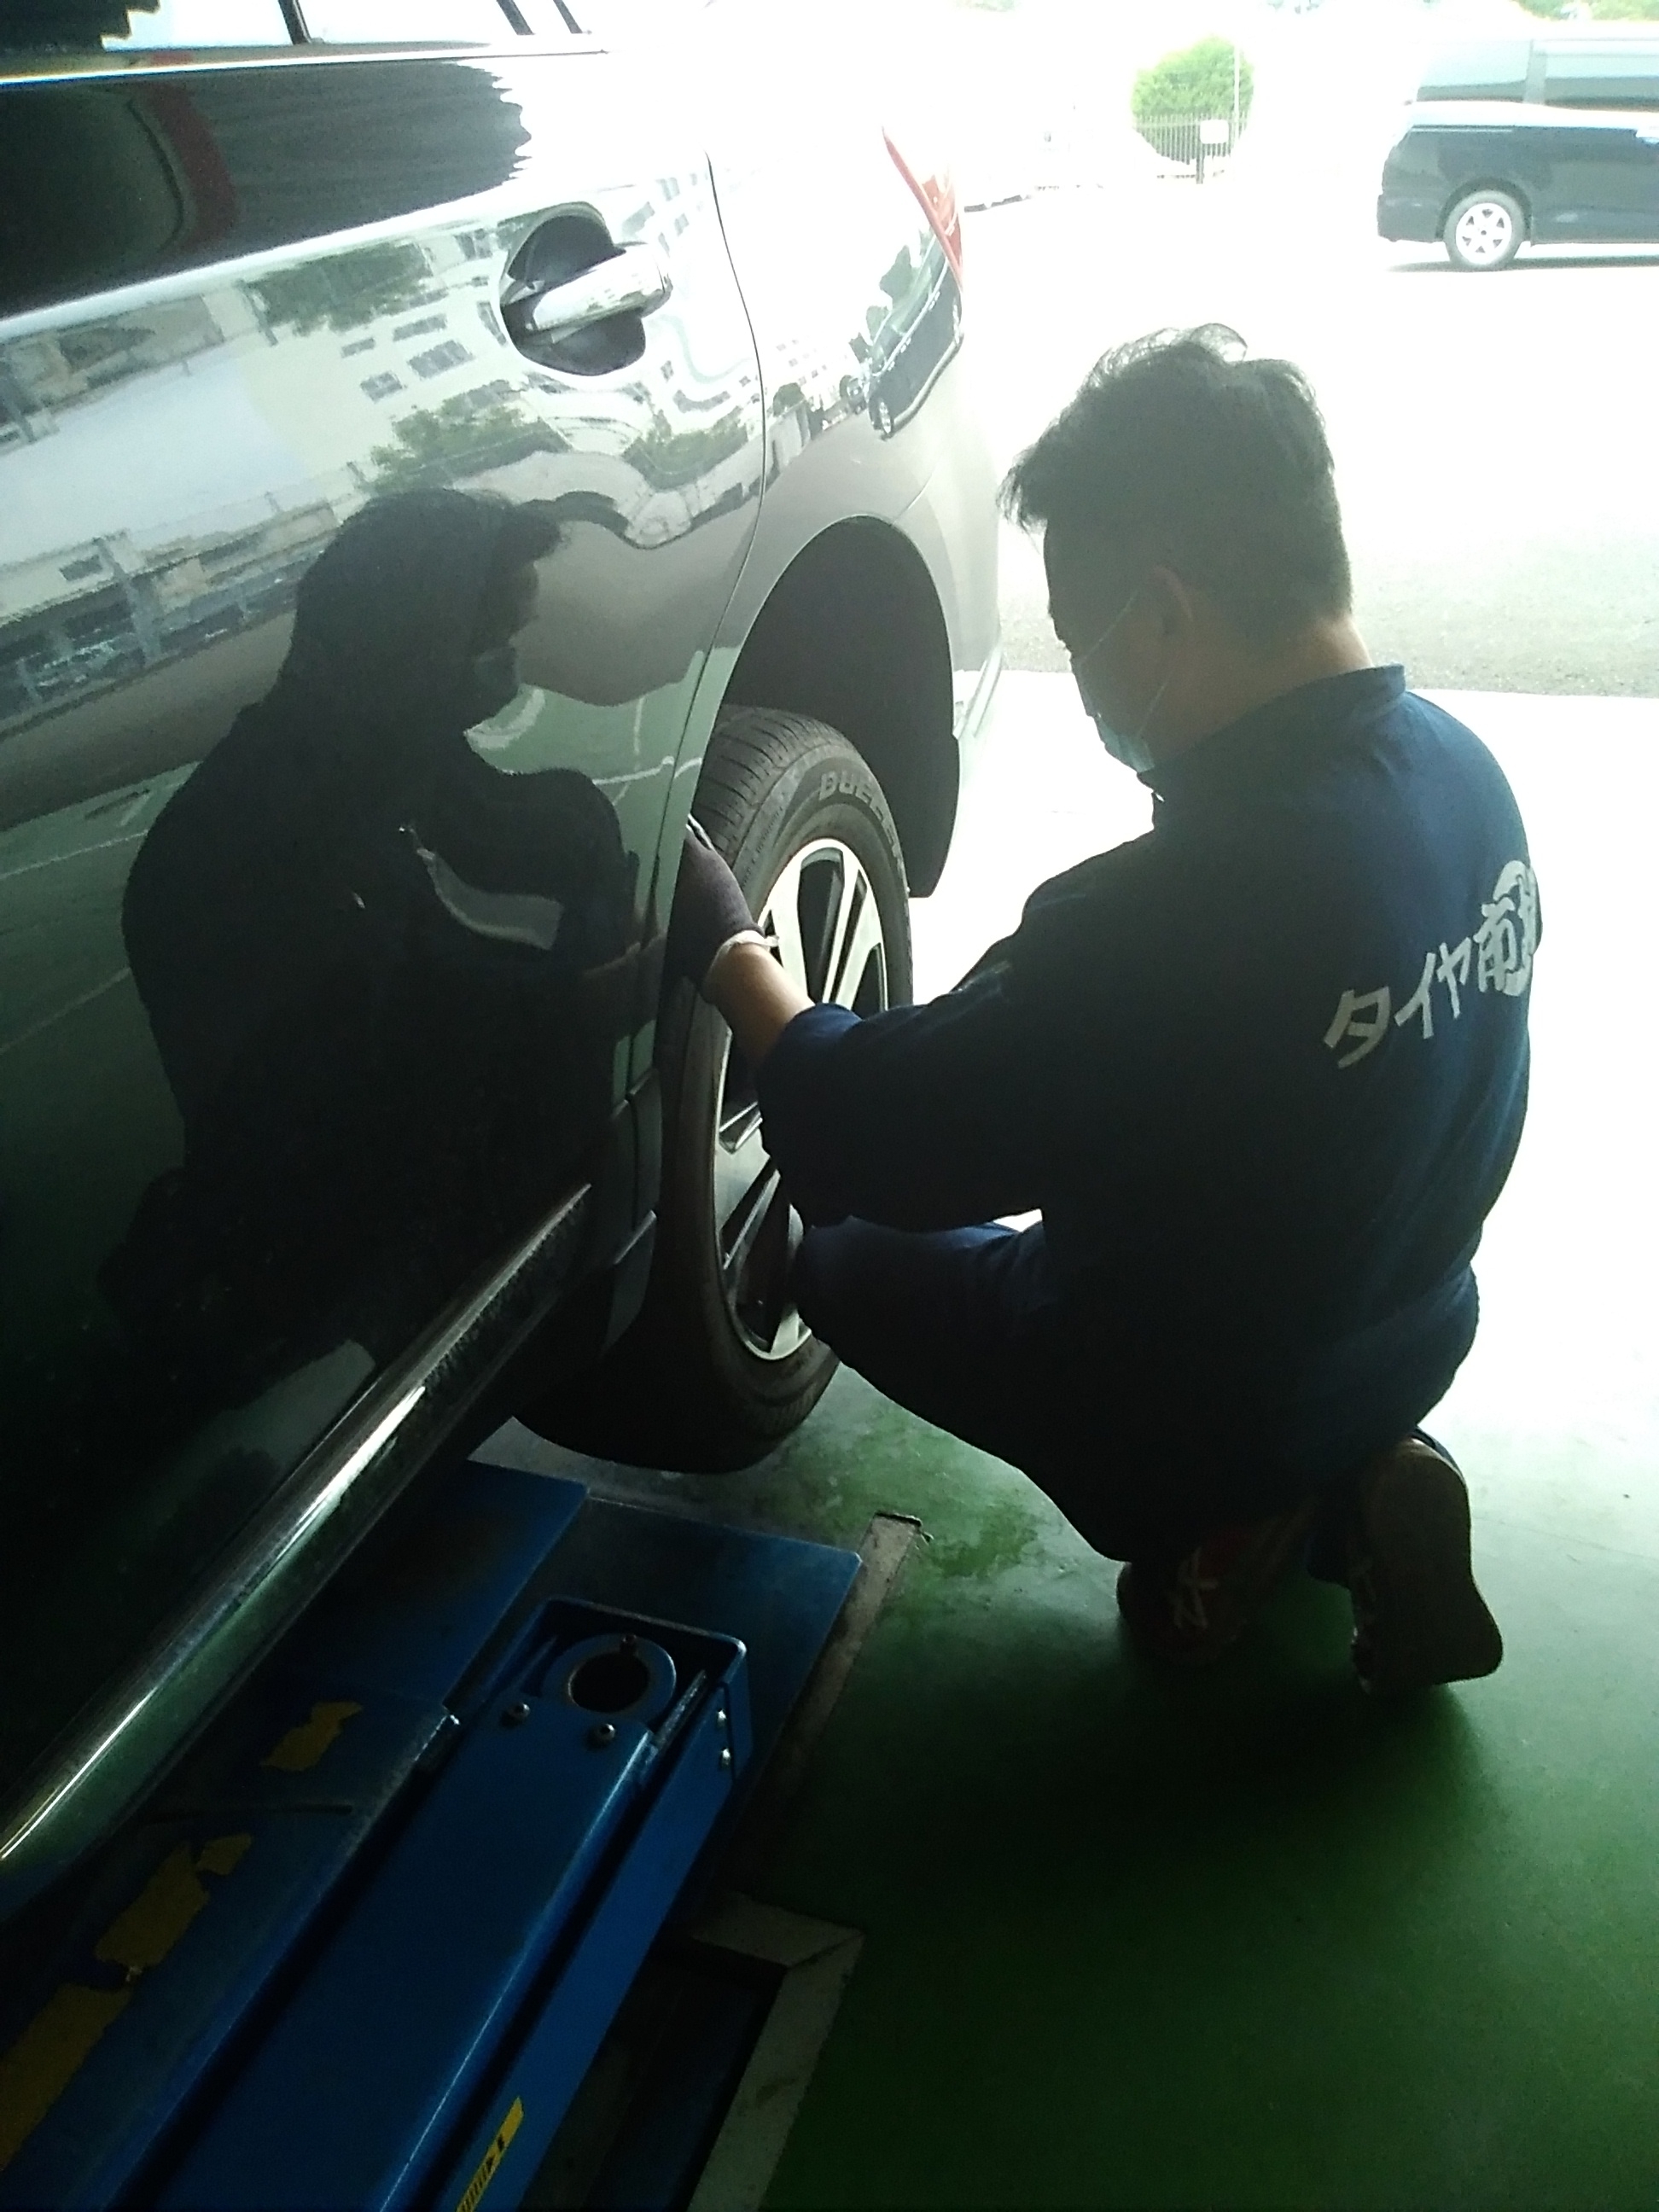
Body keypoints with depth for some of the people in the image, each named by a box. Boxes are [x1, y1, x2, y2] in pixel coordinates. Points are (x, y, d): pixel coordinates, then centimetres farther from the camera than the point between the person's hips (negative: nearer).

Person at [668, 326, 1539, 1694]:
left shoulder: (1177, 911, -37)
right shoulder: (1464, 773, -11)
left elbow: (864, 1145, -24)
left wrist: (723, 947, -9)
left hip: (1203, 1408, -6)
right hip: (1415, 1338, 7)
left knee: (851, 1249, 16)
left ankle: (1212, 1521, 6)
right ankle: (1348, 1488, 13)